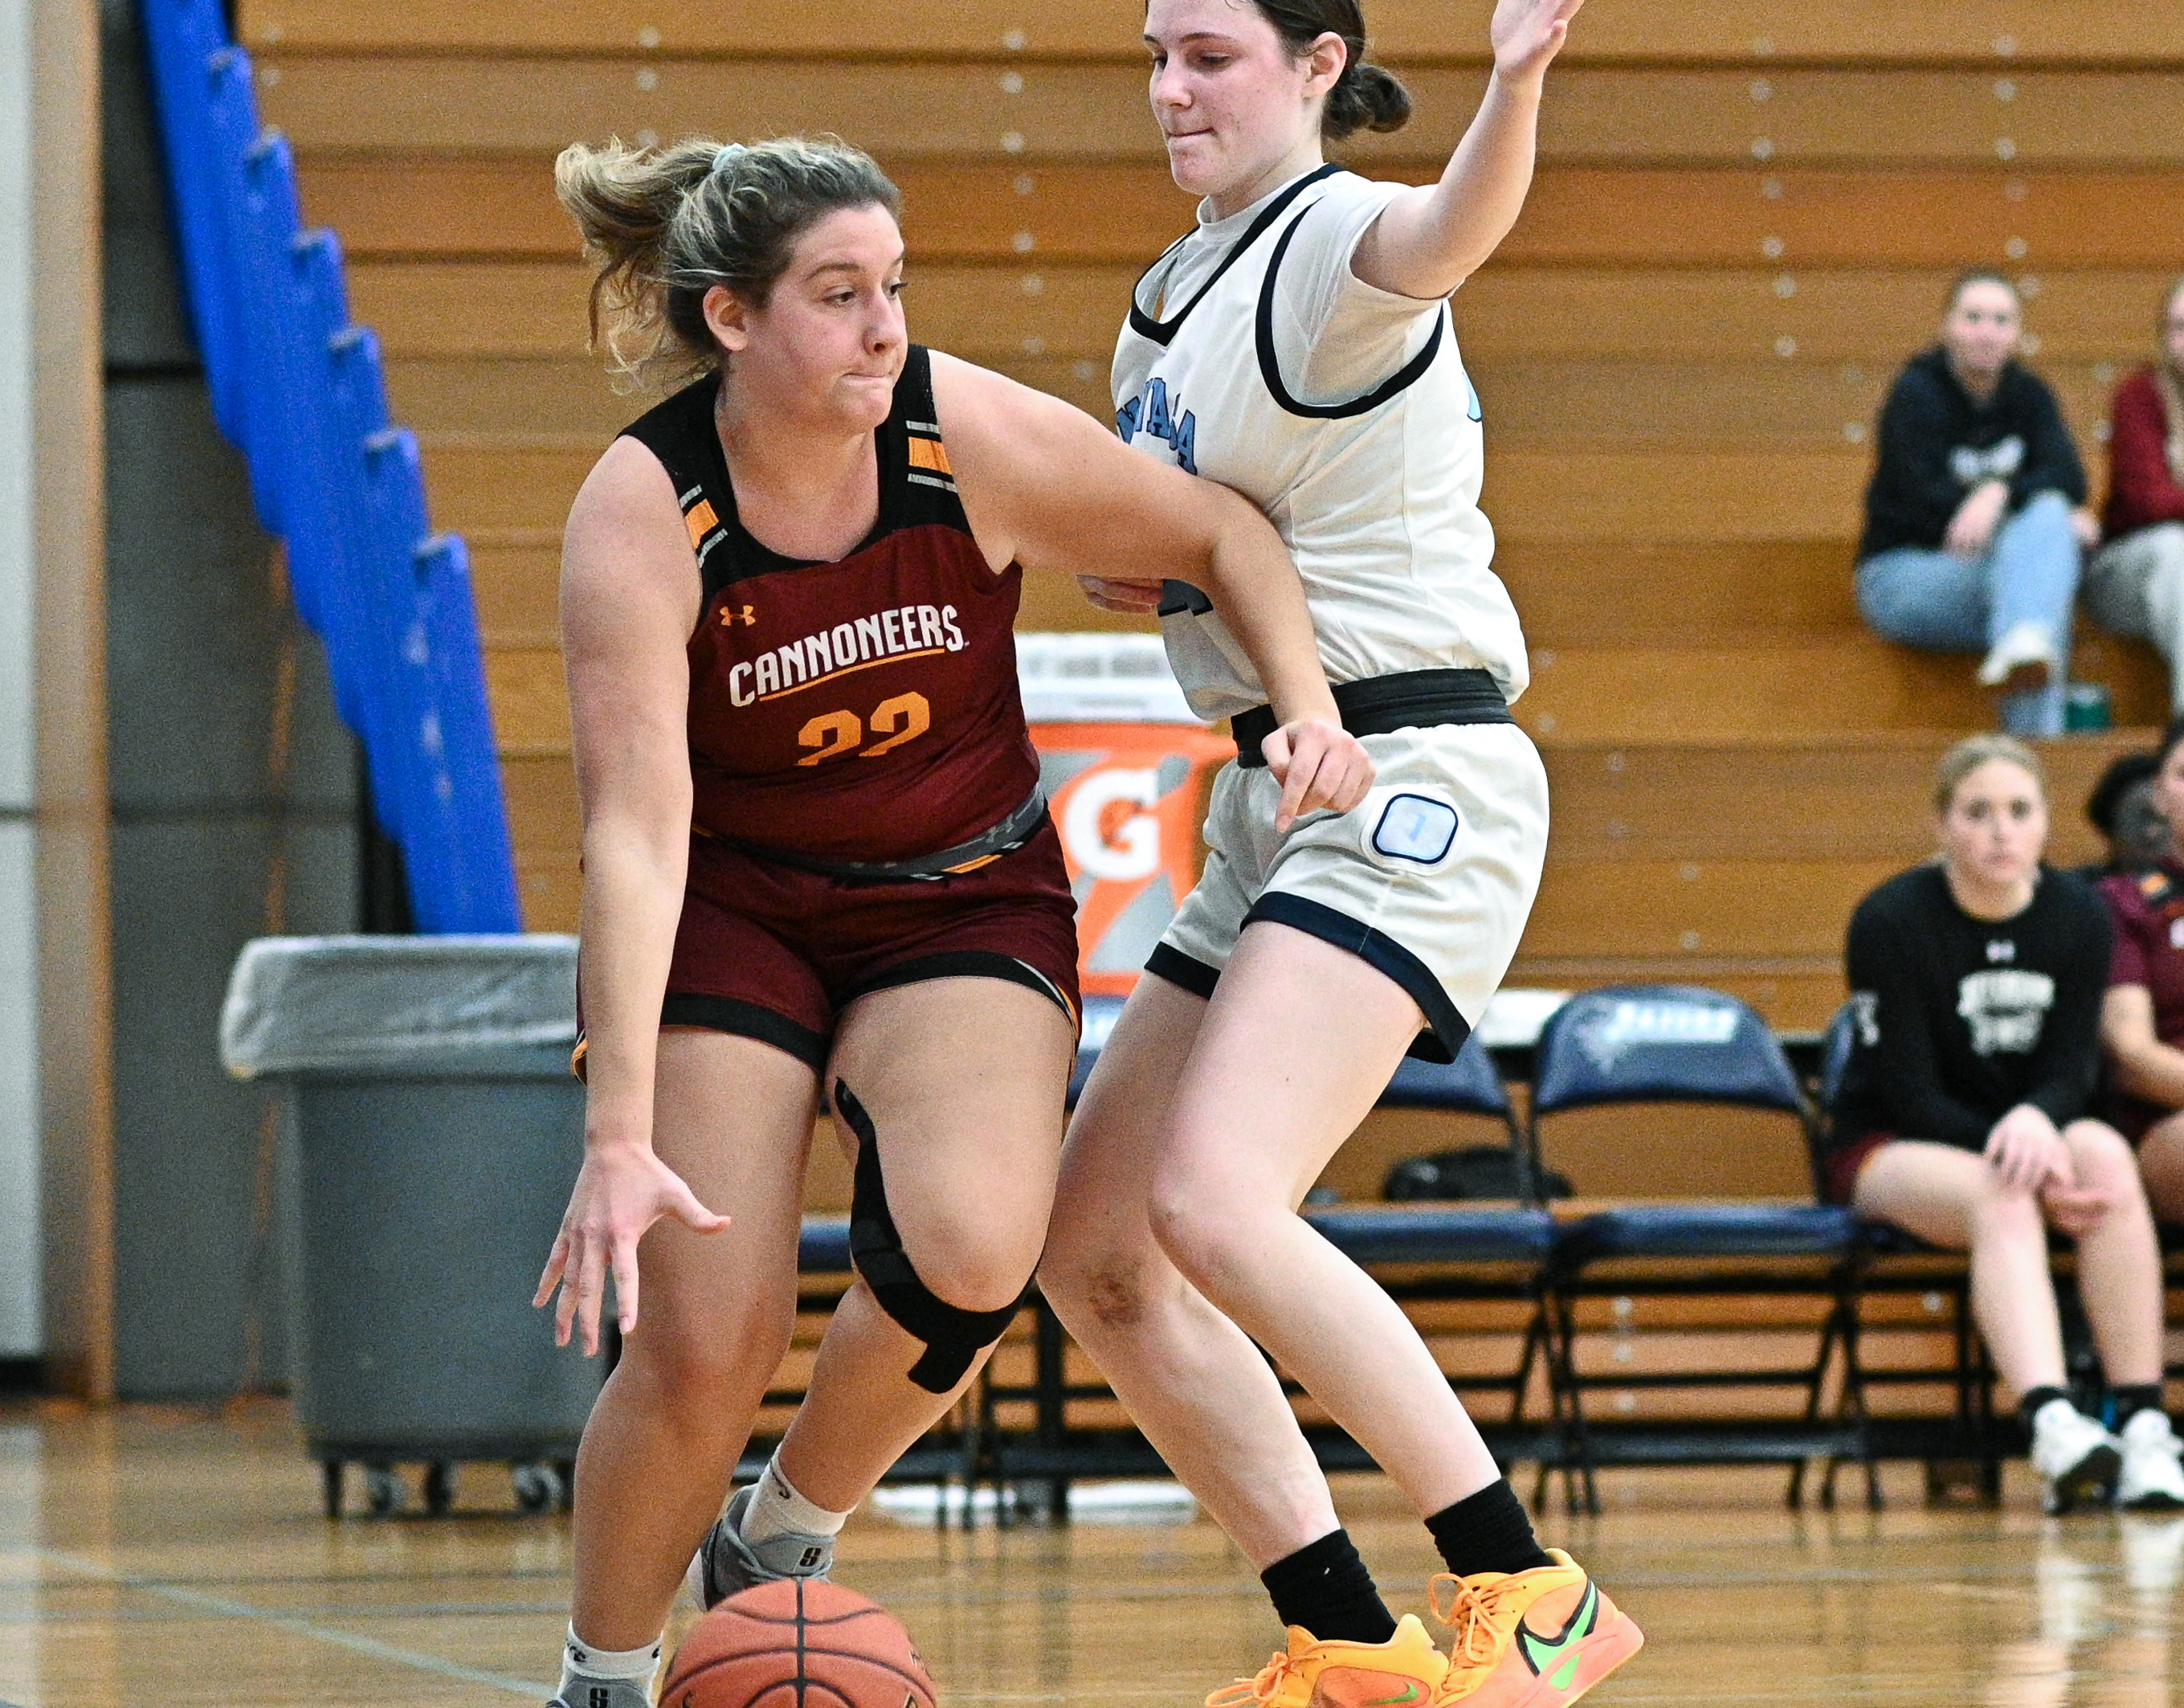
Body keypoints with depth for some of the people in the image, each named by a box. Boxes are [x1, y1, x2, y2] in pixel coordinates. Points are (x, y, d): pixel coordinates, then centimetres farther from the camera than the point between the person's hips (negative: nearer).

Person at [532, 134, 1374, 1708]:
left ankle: (783, 1540, 1)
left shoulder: (974, 438, -17)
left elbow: (1221, 532, 0)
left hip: (969, 899, 1)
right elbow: (635, 830, -28)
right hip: (730, 911, -1)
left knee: (969, 1243, -27)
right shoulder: (639, 515, -22)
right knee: (706, 1343, -13)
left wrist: (1311, 711, -17)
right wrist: (620, 1138, -35)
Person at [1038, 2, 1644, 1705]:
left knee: (1213, 1198, -26)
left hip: (1412, 791, -10)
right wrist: (1120, 555, 5)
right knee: (1091, 1250, 8)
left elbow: (1449, 235, -38)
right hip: (1276, 800, 10)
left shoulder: (1334, 239, -11)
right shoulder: (1175, 292, 17)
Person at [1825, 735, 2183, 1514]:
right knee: (2002, 1196, -37)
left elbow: (2073, 1069, -4)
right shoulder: (1890, 921, -13)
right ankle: (2054, 1426, -58)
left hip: (2026, 1126, 4)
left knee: (2105, 1153, -31)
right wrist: (2021, 1166, -27)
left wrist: (2035, 1122, -29)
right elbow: (1910, 1095, -14)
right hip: (1890, 1150, -4)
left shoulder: (2080, 916, -1)